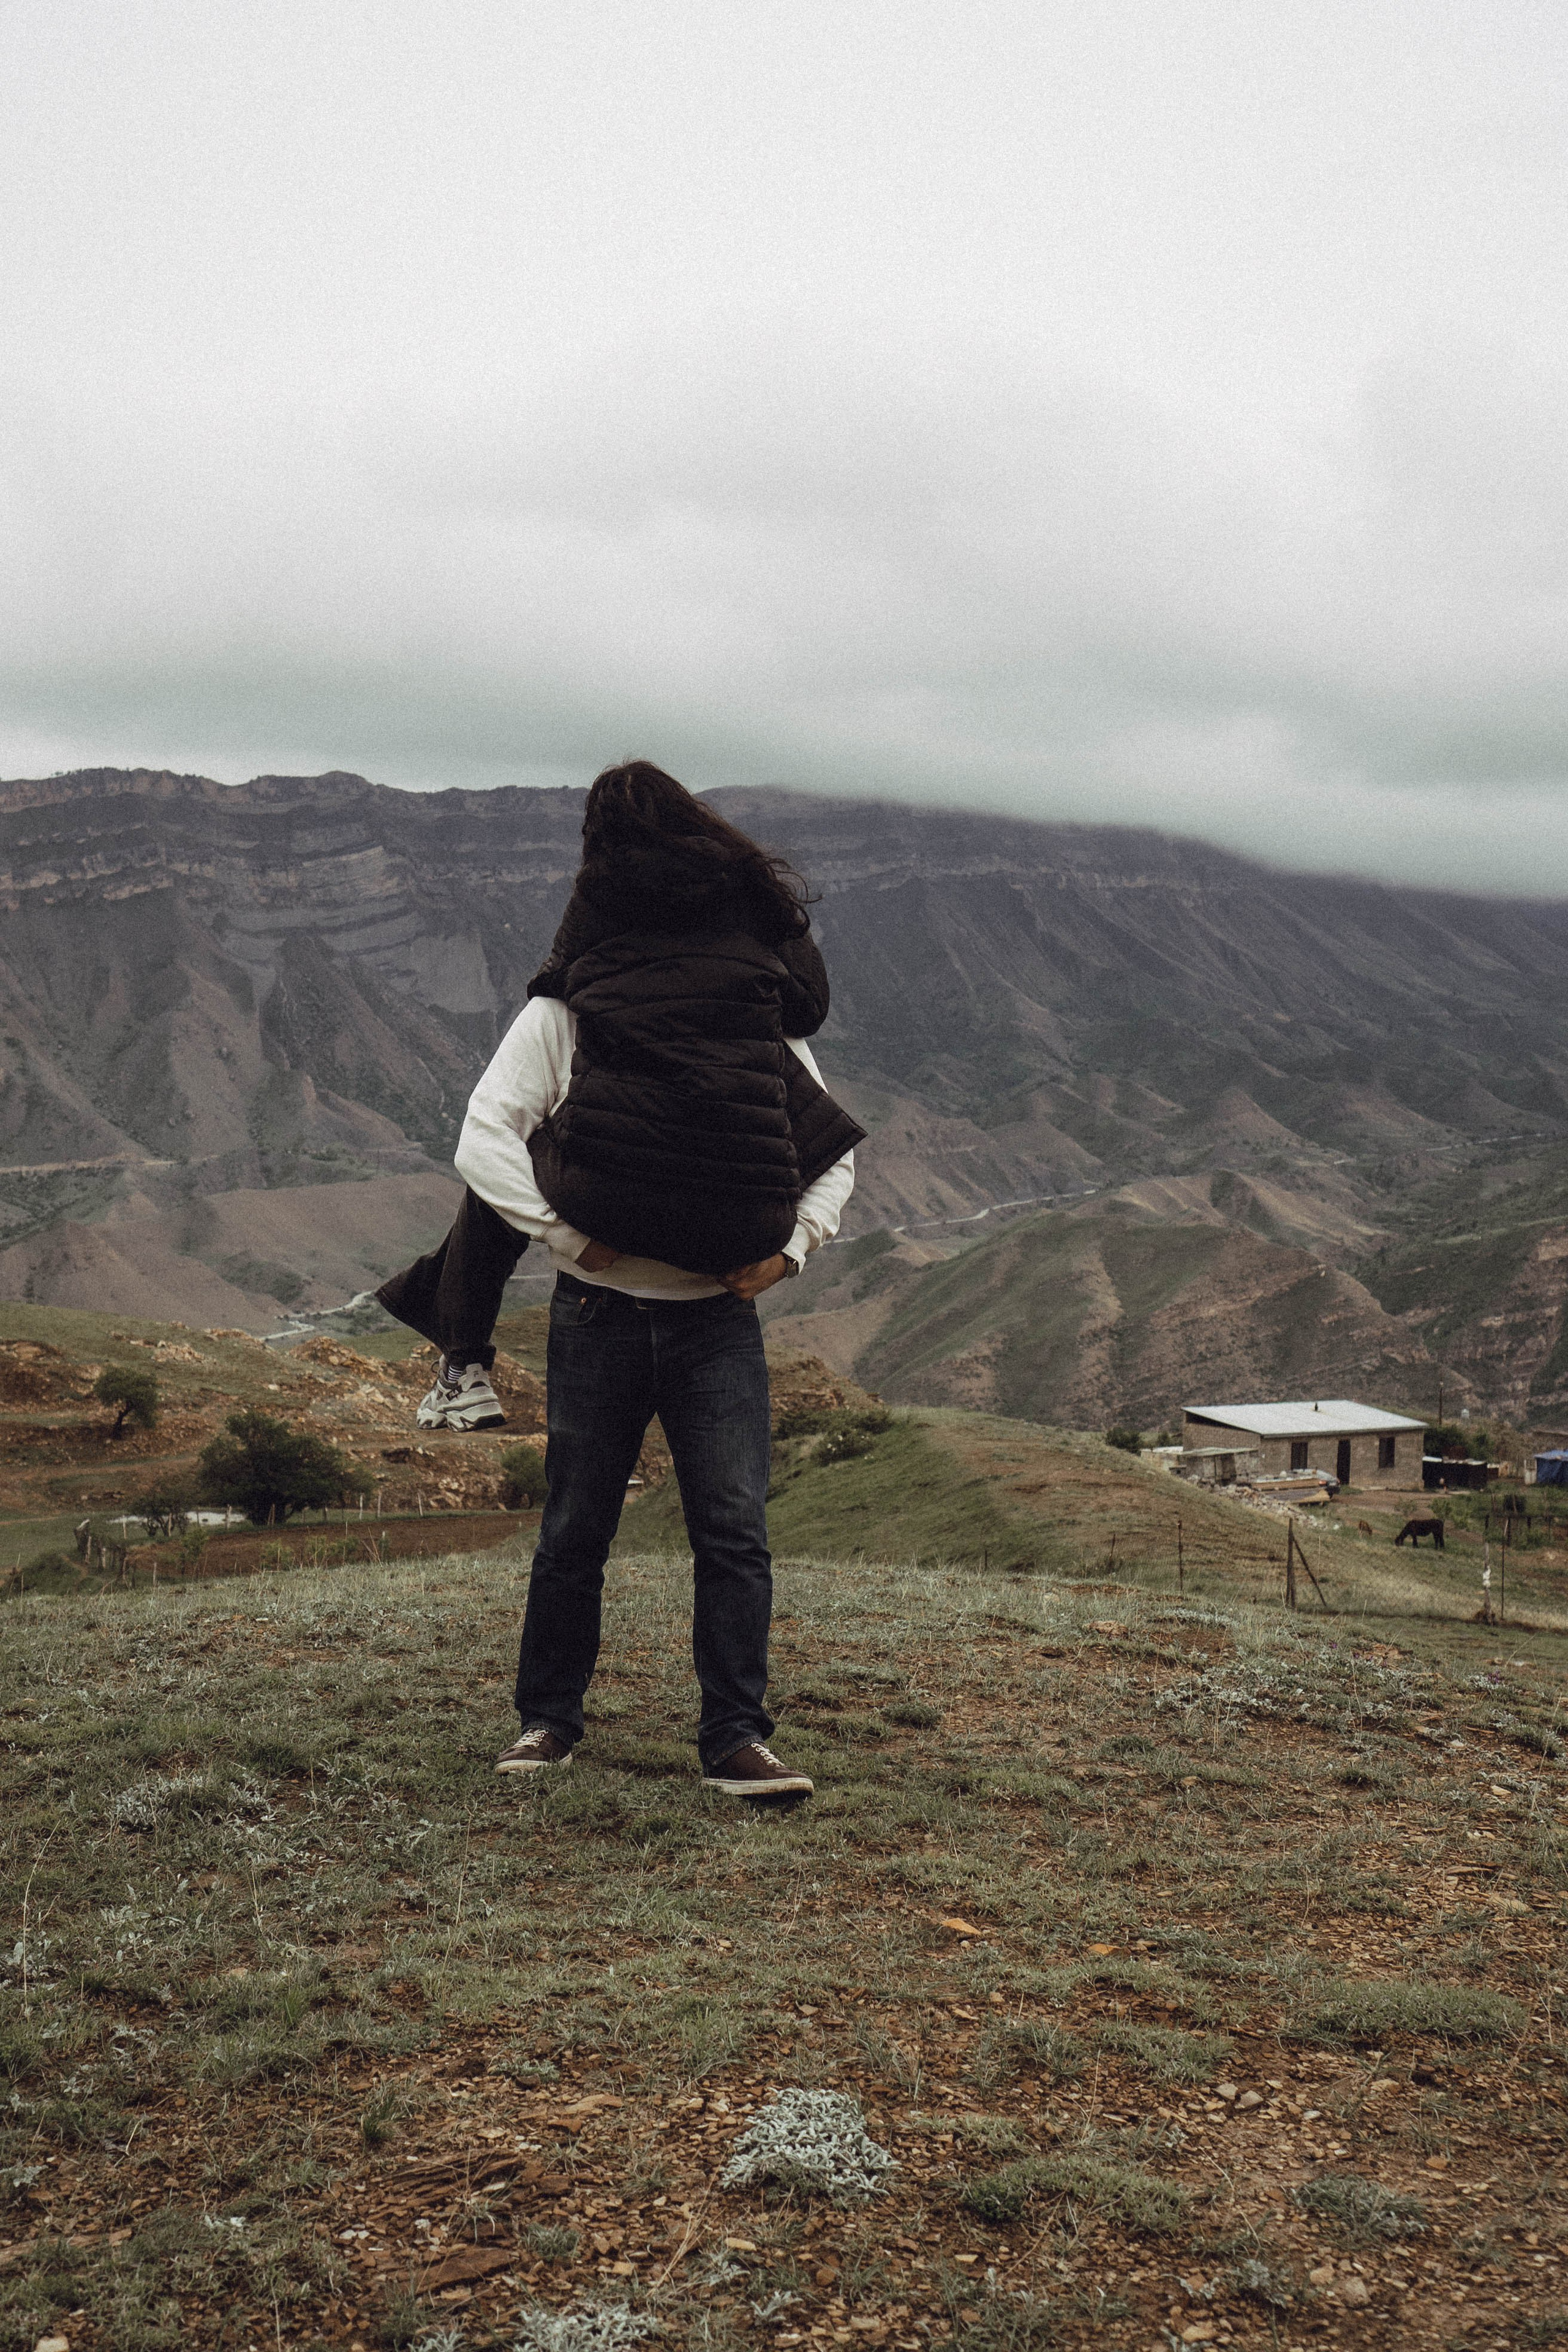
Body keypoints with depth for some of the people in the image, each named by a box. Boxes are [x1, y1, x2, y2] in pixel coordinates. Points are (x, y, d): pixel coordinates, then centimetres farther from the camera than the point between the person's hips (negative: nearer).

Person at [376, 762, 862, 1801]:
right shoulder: (563, 1015, 1)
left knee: (737, 1529, -3)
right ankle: (549, 1720, 23)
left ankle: (737, 1740, 4)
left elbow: (836, 1154, 13)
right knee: (576, 1531, 8)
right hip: (601, 1315, -1)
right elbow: (485, 1135, -6)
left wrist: (790, 1247, -1)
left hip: (720, 1316, 2)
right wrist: (562, 1232, -13)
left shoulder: (765, 1024, 8)